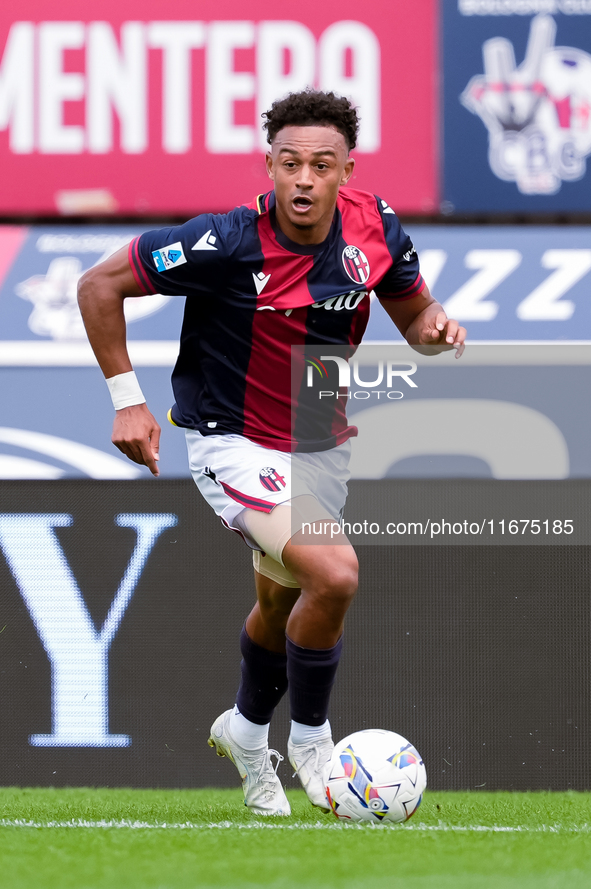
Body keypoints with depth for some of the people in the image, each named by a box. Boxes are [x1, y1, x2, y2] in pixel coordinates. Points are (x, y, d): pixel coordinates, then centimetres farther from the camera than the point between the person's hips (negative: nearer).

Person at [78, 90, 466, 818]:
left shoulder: (374, 227, -12)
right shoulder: (228, 242, -26)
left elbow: (413, 310, 6)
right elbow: (100, 284, -16)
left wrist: (436, 327, -18)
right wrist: (126, 397, -17)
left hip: (321, 446, 6)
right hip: (234, 444, -6)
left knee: (283, 601, 24)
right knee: (334, 573, -25)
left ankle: (247, 731, 52)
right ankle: (309, 737, -2)